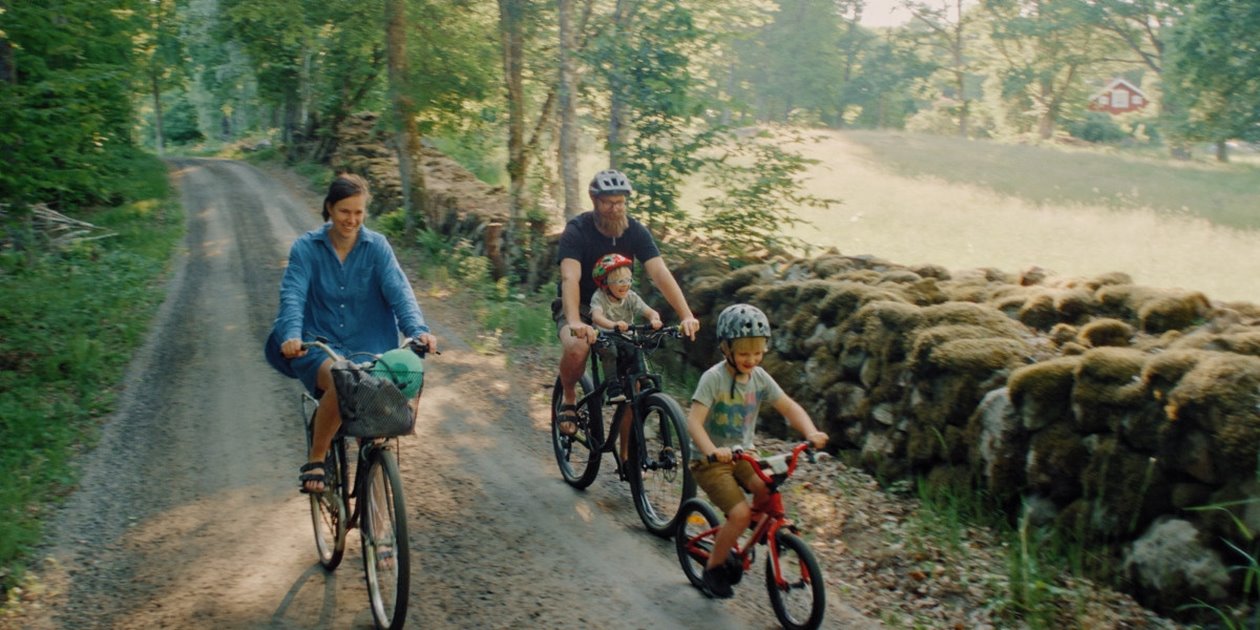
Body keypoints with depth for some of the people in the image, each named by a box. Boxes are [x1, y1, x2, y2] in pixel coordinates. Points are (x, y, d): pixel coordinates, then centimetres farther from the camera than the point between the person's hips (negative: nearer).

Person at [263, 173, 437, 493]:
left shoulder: (377, 246, 2)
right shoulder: (306, 247, -1)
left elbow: (398, 290, -10)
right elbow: (293, 294, -13)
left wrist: (418, 329, -28)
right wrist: (292, 335, -33)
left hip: (368, 348, 2)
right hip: (319, 347, -2)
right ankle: (315, 461, -13)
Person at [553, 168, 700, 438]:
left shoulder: (636, 232, -12)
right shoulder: (577, 231, -21)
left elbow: (660, 273, -23)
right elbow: (570, 278, -34)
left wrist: (686, 315, -37)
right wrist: (575, 322, -52)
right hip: (578, 308, -3)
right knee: (576, 348, -36)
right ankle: (568, 398, -4)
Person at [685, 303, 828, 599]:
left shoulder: (760, 378, -1)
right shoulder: (714, 378, -19)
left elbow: (789, 407, -1)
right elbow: (694, 421, -27)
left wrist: (811, 433, -20)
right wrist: (712, 450, -44)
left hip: (742, 454, 5)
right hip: (709, 460, -5)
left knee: (768, 489, -22)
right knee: (740, 513, -20)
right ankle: (713, 567, 3)